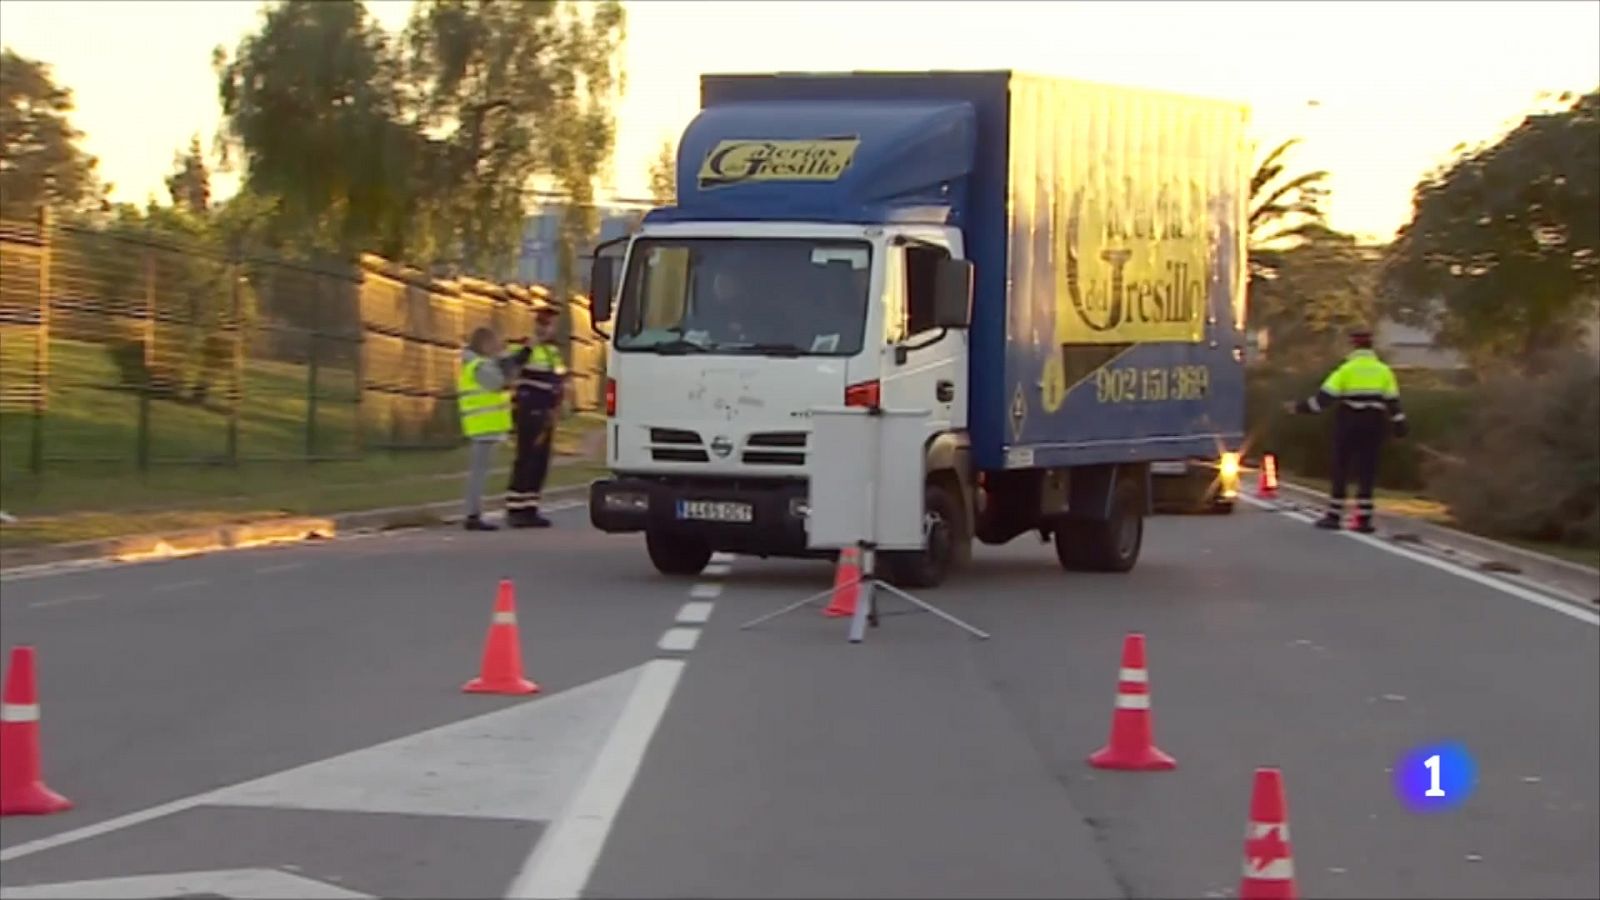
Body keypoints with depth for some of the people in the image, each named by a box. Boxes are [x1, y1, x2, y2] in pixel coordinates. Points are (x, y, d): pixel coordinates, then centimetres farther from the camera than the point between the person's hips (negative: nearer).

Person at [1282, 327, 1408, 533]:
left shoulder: (1346, 370, -6)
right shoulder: (1383, 371, 4)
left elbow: (1324, 397, -9)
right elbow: (1393, 402, 3)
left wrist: (1299, 408, -2)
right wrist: (1399, 426, 10)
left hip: (1349, 424, -3)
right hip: (1374, 425, 3)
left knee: (1341, 470, 6)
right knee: (1367, 471, 6)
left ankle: (1334, 516, 6)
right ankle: (1364, 519, 1)